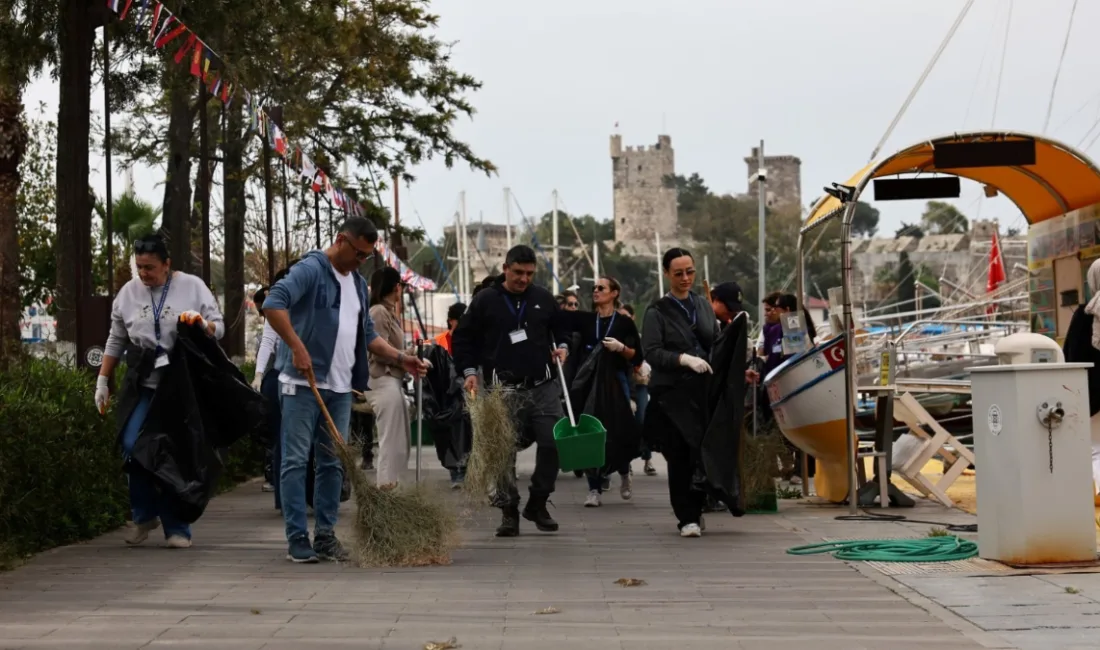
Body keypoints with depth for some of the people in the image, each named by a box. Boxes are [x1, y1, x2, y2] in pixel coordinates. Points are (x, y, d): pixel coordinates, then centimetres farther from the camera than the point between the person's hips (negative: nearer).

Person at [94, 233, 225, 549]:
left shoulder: (192, 287, 0)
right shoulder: (129, 292, 8)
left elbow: (219, 327, 2)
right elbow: (116, 341, 15)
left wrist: (204, 325, -21)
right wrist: (102, 382, 13)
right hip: (142, 385, 2)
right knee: (133, 446, -13)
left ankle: (177, 528, 10)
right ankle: (144, 514, 8)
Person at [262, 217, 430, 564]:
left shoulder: (359, 283, 16)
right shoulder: (310, 269, -9)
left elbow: (367, 335, 22)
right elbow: (273, 303, -23)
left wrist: (399, 357, 8)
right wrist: (297, 347, -28)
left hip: (340, 388, 8)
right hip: (303, 384, -7)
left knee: (333, 464, 9)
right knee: (296, 461, -2)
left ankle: (325, 535, 15)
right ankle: (297, 538, 1)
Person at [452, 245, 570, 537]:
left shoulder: (543, 298, 9)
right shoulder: (485, 300, 1)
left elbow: (560, 327, 25)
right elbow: (463, 337, 6)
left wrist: (562, 346, 5)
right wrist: (470, 371, -3)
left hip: (543, 386, 3)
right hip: (504, 389, -2)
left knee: (553, 443, -2)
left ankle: (538, 504, 15)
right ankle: (508, 511, 6)